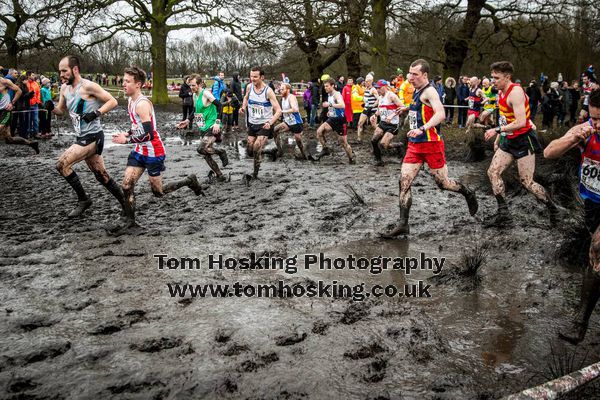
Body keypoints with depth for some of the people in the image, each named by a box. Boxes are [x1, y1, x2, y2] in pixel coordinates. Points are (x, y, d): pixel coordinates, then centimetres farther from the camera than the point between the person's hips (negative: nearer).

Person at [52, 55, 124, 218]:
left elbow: (112, 101, -13)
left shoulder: (88, 86, -14)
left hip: (92, 137, -8)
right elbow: (62, 110, 21)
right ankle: (125, 203, 24)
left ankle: (83, 199, 1)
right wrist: (51, 108, 0)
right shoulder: (64, 88, 10)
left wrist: (96, 113, -25)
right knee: (102, 176, 13)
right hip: (82, 138, 8)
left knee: (61, 165, -14)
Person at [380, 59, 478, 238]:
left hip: (431, 144, -8)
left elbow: (440, 114, -31)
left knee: (443, 183, 5)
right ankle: (403, 225, -1)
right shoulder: (417, 92, 13)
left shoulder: (429, 91, -15)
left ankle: (468, 194, 36)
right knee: (404, 182, -3)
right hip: (415, 144, 8)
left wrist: (422, 129, -41)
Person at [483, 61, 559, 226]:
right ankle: (503, 213, 5)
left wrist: (497, 130, -26)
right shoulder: (501, 93, 9)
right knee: (493, 172, 0)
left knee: (527, 182, -4)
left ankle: (553, 208, 18)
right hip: (508, 140, 9)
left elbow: (521, 122, -29)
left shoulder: (515, 92, -20)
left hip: (524, 141, -9)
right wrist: (497, 140, 18)